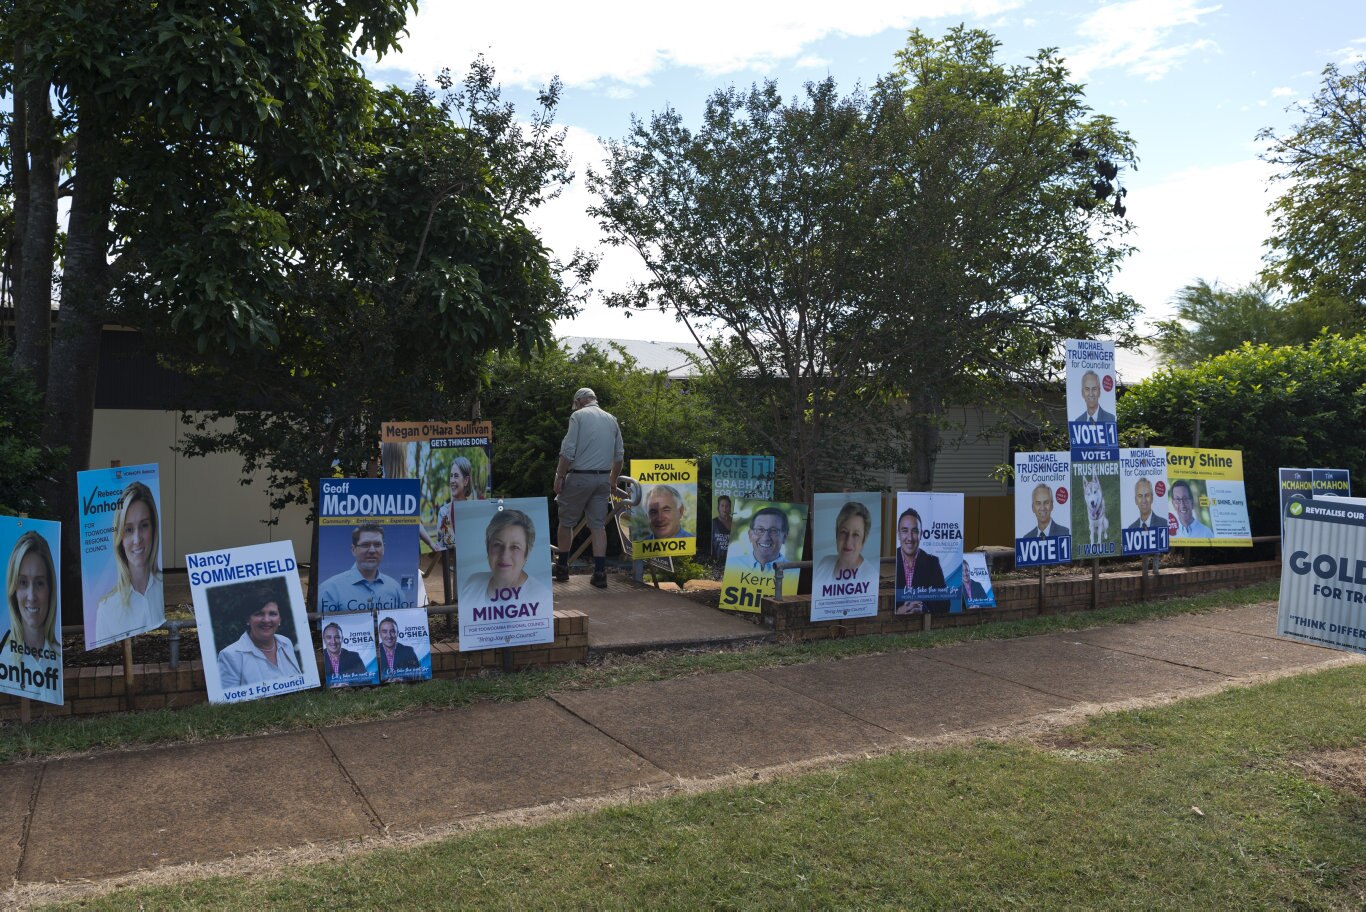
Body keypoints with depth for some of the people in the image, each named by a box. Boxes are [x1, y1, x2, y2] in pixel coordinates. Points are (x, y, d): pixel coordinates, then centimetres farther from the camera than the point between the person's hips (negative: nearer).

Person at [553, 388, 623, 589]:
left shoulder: (578, 416, -4)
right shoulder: (611, 420, 12)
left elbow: (568, 451, -12)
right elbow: (619, 455, 14)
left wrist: (559, 476, -5)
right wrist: (612, 482, 23)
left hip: (580, 476, -5)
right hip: (603, 478, 5)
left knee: (566, 522, 9)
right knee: (598, 525, 6)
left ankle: (562, 568, 17)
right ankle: (600, 573, 0)